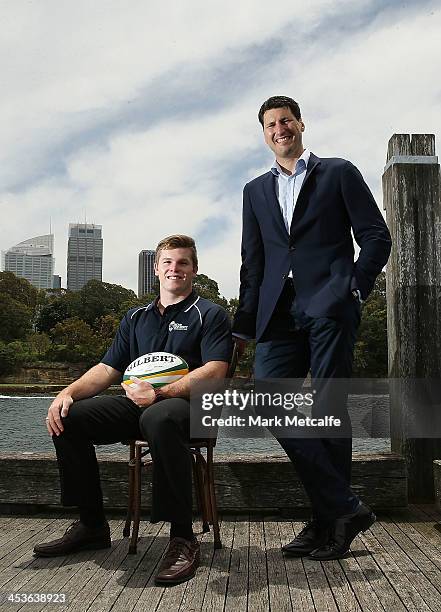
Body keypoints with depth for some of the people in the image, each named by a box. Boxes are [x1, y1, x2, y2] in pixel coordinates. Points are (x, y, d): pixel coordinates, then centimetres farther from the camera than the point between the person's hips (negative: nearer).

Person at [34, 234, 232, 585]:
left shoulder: (210, 315, 4)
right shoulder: (137, 318, 21)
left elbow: (214, 372, -12)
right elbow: (108, 369, 16)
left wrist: (160, 393, -26)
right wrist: (69, 392, -5)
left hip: (186, 403, -6)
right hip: (136, 403, 6)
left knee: (160, 418, -41)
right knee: (68, 417, -14)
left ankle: (183, 539, -29)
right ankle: (92, 525, -1)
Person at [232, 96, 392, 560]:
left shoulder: (338, 173, 11)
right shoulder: (256, 191, 22)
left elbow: (375, 236, 7)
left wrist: (355, 288, -7)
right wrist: (244, 324, 12)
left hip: (329, 307, -4)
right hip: (280, 311, 4)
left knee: (328, 411, -5)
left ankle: (329, 521, 11)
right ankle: (344, 509, 1)